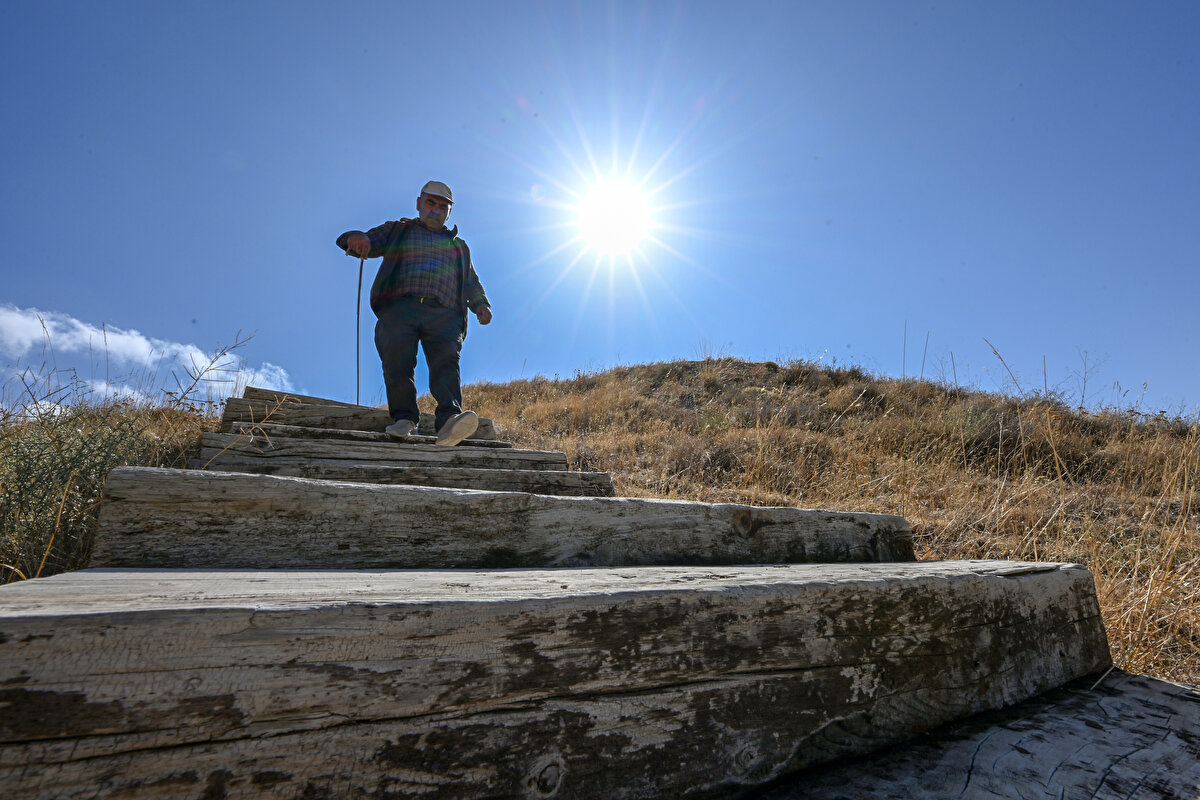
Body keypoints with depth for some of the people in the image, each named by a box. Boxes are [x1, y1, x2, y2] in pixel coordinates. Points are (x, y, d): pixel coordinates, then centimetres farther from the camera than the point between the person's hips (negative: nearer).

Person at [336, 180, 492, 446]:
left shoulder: (458, 245, 35)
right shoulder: (397, 231, 29)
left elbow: (471, 282, 31)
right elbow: (358, 240, 20)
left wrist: (481, 304, 8)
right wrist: (356, 239, -7)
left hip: (444, 313, 0)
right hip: (400, 306, 0)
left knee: (446, 359, -28)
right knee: (396, 353, -30)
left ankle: (449, 419, -47)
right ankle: (404, 417, -25)